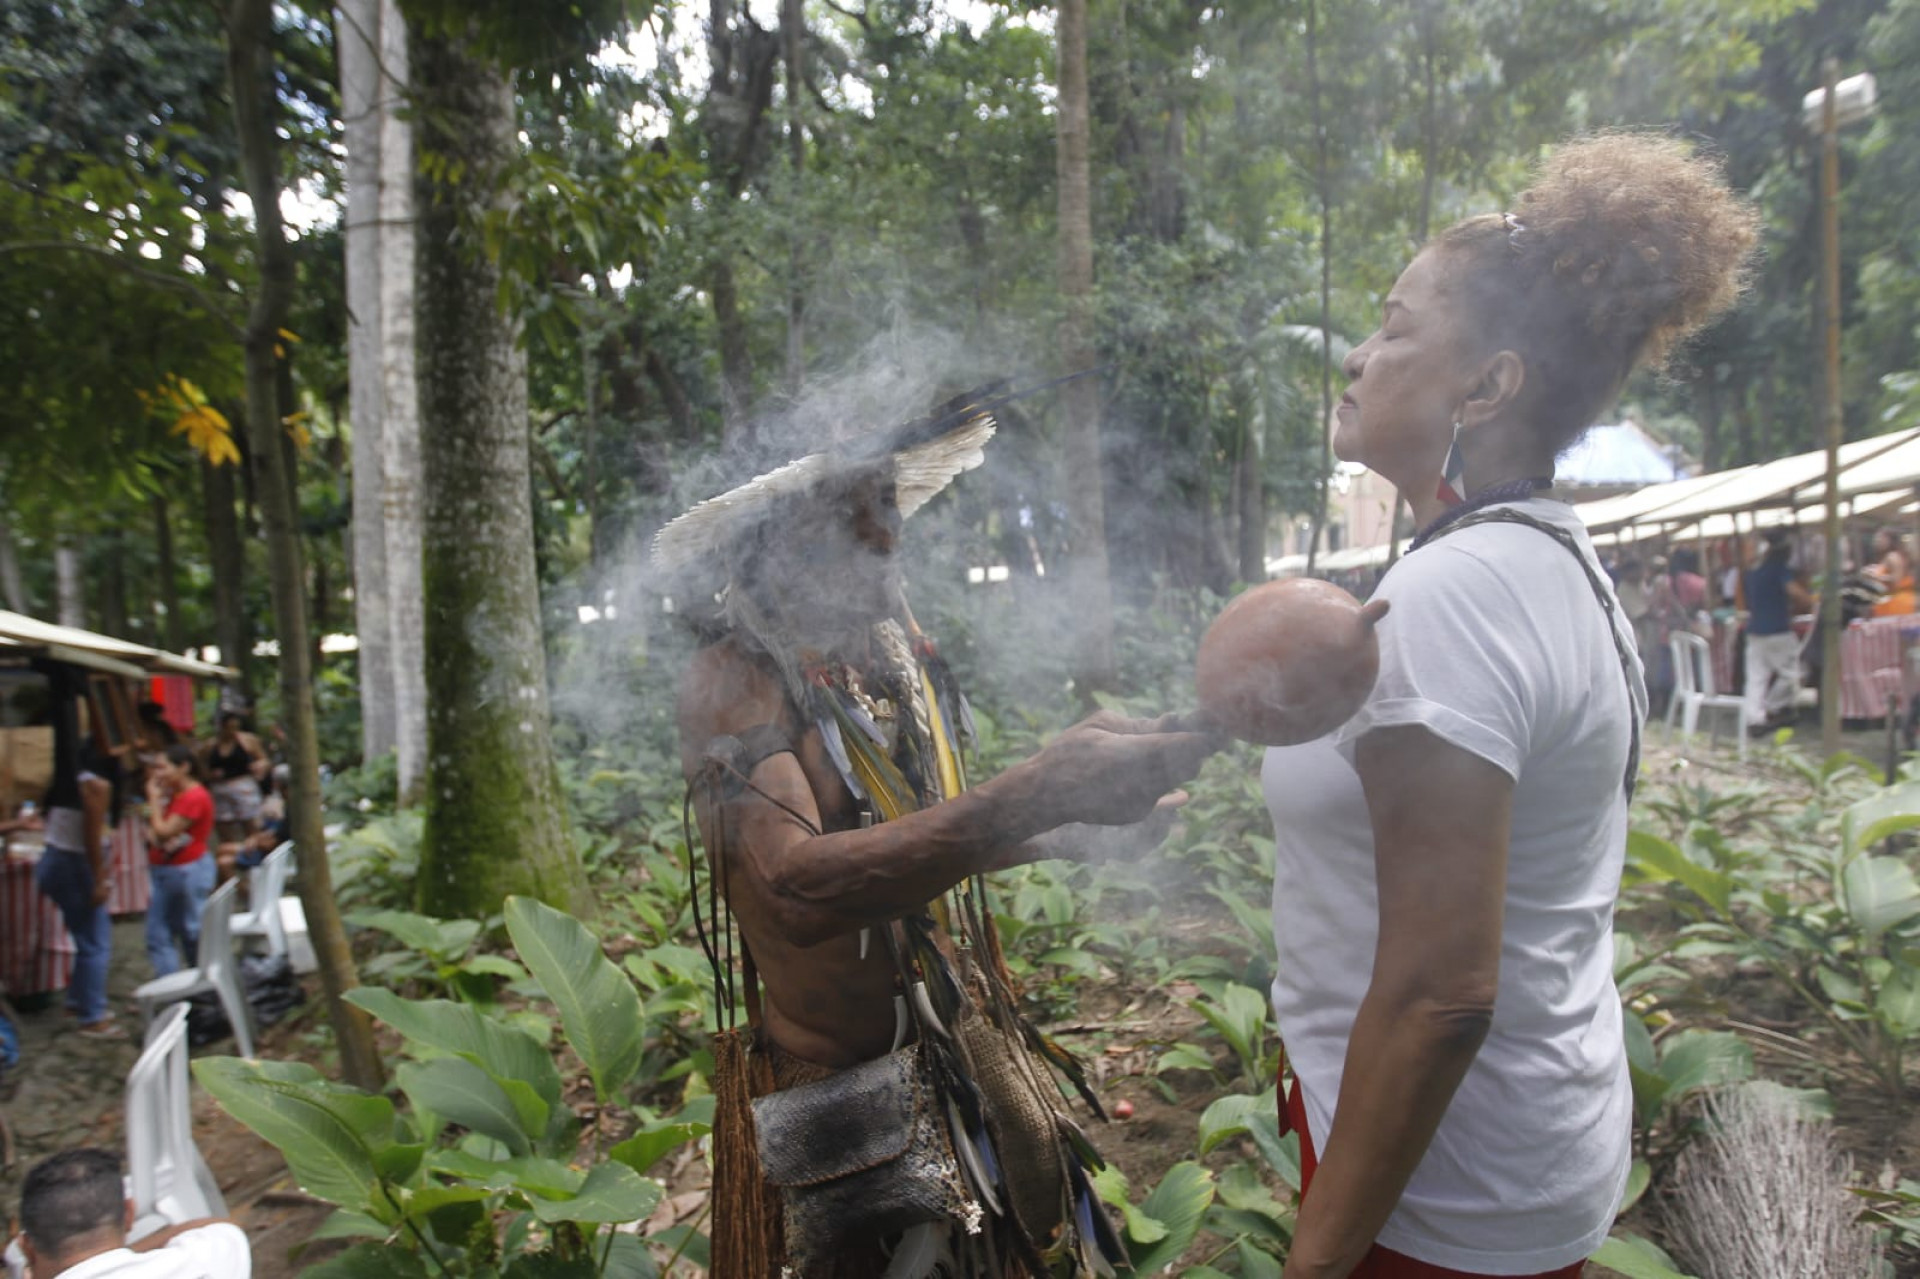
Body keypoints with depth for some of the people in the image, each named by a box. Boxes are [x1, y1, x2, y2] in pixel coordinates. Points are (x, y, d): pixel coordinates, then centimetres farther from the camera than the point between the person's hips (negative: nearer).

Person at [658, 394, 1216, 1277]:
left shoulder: (903, 656, 1)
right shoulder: (736, 675, -19)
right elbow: (795, 884, -36)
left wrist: (1074, 837, 2)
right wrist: (1039, 791, -43)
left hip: (969, 1066, 6)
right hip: (838, 1098, -6)